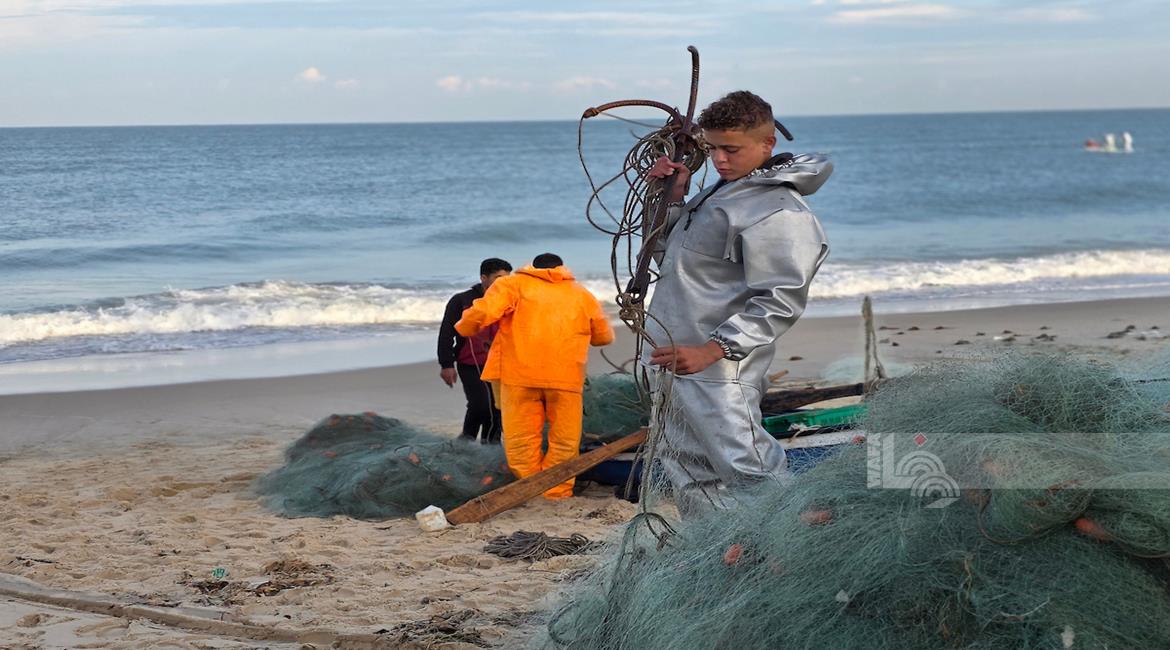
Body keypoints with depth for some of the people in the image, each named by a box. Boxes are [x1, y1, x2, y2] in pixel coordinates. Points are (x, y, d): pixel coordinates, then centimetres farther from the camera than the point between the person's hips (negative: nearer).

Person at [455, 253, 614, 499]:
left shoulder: (514, 284, 10)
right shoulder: (583, 295, 20)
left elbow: (484, 311, -6)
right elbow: (604, 337, 27)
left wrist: (465, 329, 13)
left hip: (520, 375, -2)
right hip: (567, 377, 2)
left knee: (521, 441, 4)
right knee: (564, 442, 9)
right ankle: (556, 495, 6)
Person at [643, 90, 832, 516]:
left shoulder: (779, 212, -14)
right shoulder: (724, 190, 17)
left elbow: (780, 302, -21)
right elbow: (669, 257, 24)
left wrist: (711, 350, -28)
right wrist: (673, 198, 9)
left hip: (716, 375, -10)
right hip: (671, 361, 10)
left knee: (749, 471, -13)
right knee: (689, 478, 14)